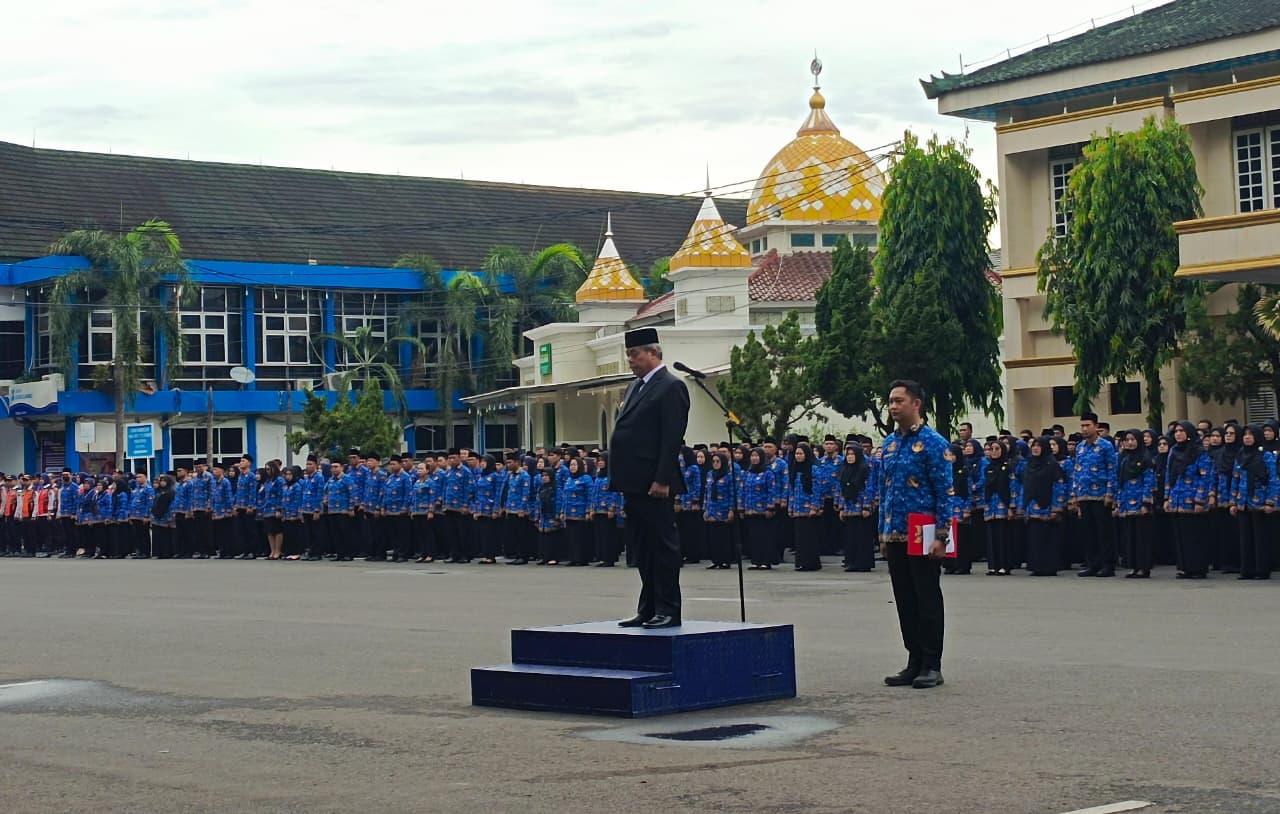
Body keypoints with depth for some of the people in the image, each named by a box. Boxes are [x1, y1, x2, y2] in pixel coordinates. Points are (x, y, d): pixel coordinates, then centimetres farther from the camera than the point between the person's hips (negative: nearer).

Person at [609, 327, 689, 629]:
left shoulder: (671, 387, -9)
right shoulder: (635, 387, 19)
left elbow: (672, 438, -16)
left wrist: (662, 480, -21)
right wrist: (619, 479, 15)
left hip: (654, 484, -9)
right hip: (634, 483, 9)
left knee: (663, 545, -3)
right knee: (642, 547, 11)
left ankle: (668, 612, 1)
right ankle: (648, 609, 16)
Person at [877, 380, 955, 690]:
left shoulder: (933, 443, -9)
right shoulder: (889, 444, 12)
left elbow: (946, 492, -11)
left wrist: (941, 536, -17)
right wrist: (883, 533, 15)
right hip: (895, 537, 7)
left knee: (928, 601, -1)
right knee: (905, 602, 10)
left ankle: (932, 666, 5)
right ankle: (914, 662, 17)